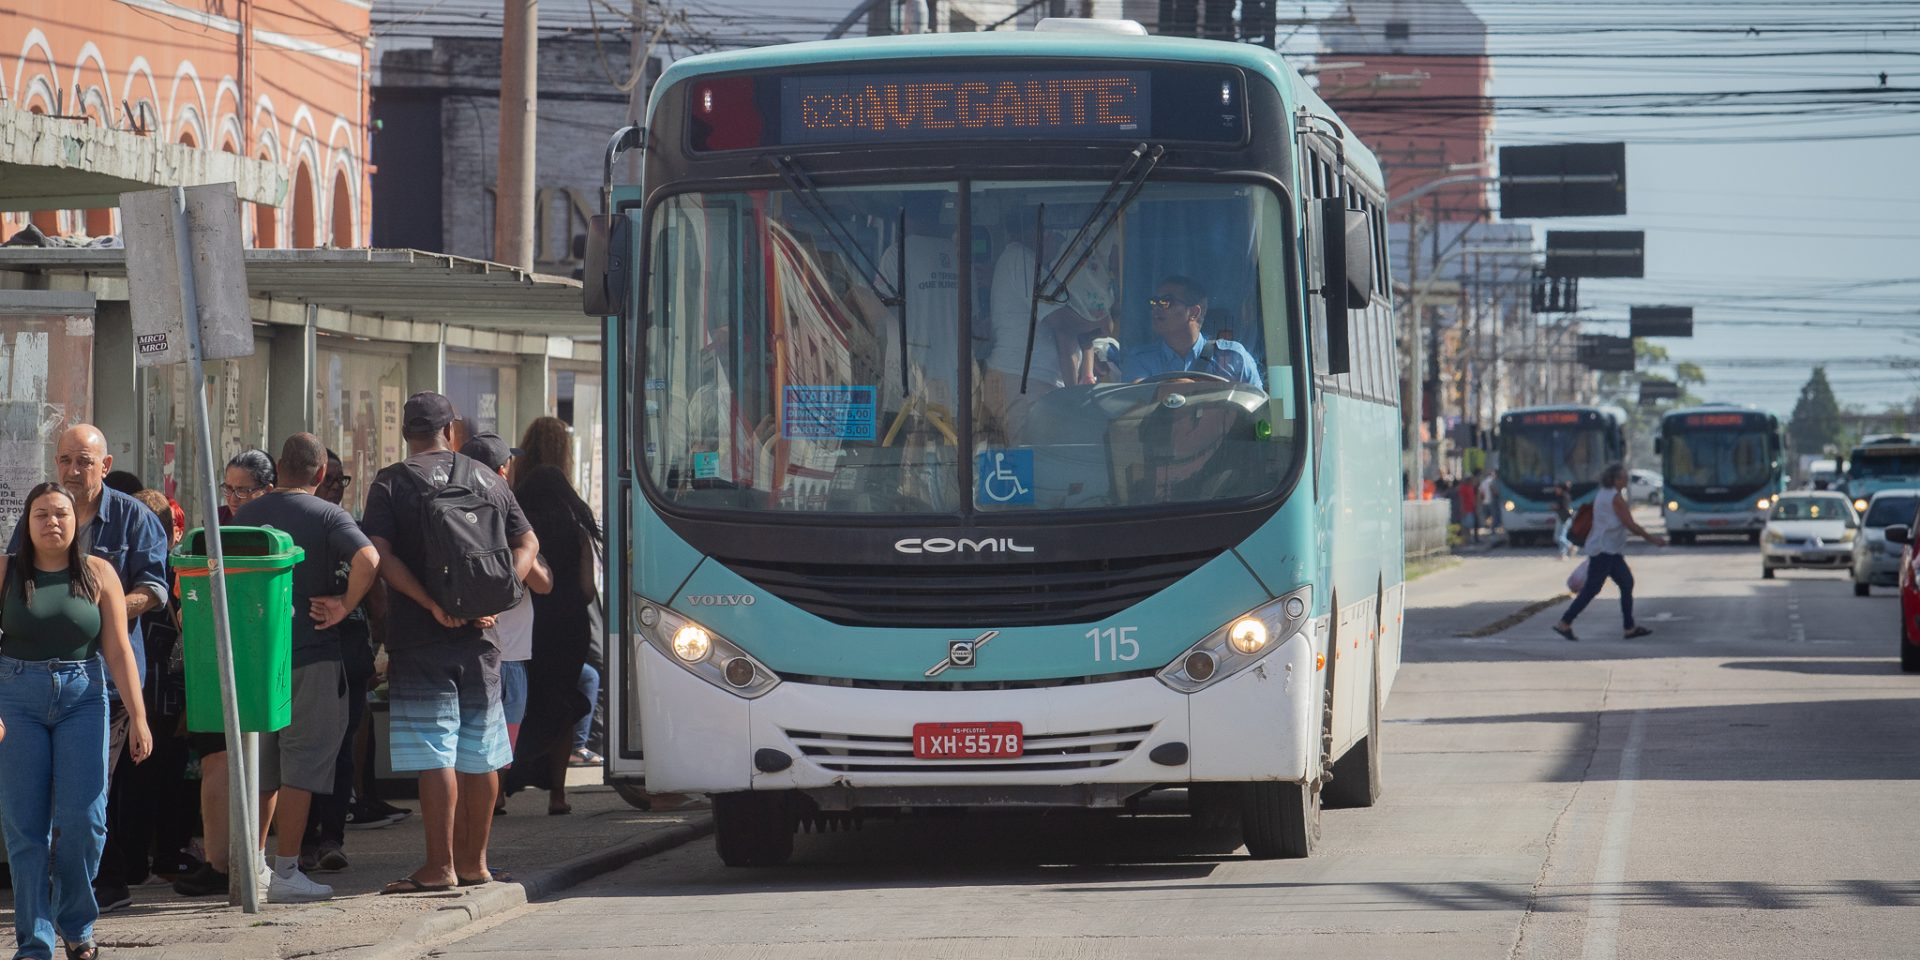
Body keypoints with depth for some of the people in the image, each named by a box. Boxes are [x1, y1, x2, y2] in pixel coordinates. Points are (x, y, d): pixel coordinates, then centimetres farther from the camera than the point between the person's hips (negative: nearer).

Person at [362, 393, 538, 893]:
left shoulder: (392, 483, -2)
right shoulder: (486, 479, 12)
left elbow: (380, 555, -15)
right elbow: (527, 543, 9)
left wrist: (432, 605, -18)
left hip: (420, 641, -4)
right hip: (479, 638, 4)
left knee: (434, 755, -5)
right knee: (479, 753, 11)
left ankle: (439, 866, -7)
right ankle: (473, 861, 18)